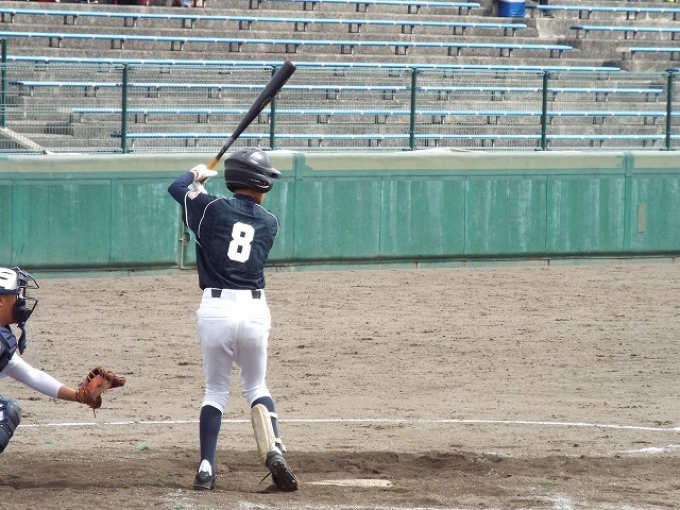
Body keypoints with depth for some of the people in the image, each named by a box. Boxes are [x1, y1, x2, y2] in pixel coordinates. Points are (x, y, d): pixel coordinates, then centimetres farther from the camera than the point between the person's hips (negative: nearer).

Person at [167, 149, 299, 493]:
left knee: (216, 389, 13)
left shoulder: (212, 208, 0)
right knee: (255, 387, 19)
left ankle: (206, 469, 5)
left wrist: (197, 176, 37)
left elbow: (177, 187, 15)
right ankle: (274, 451, -3)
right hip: (254, 310, 1)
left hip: (215, 309, -1)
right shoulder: (269, 223, 8)